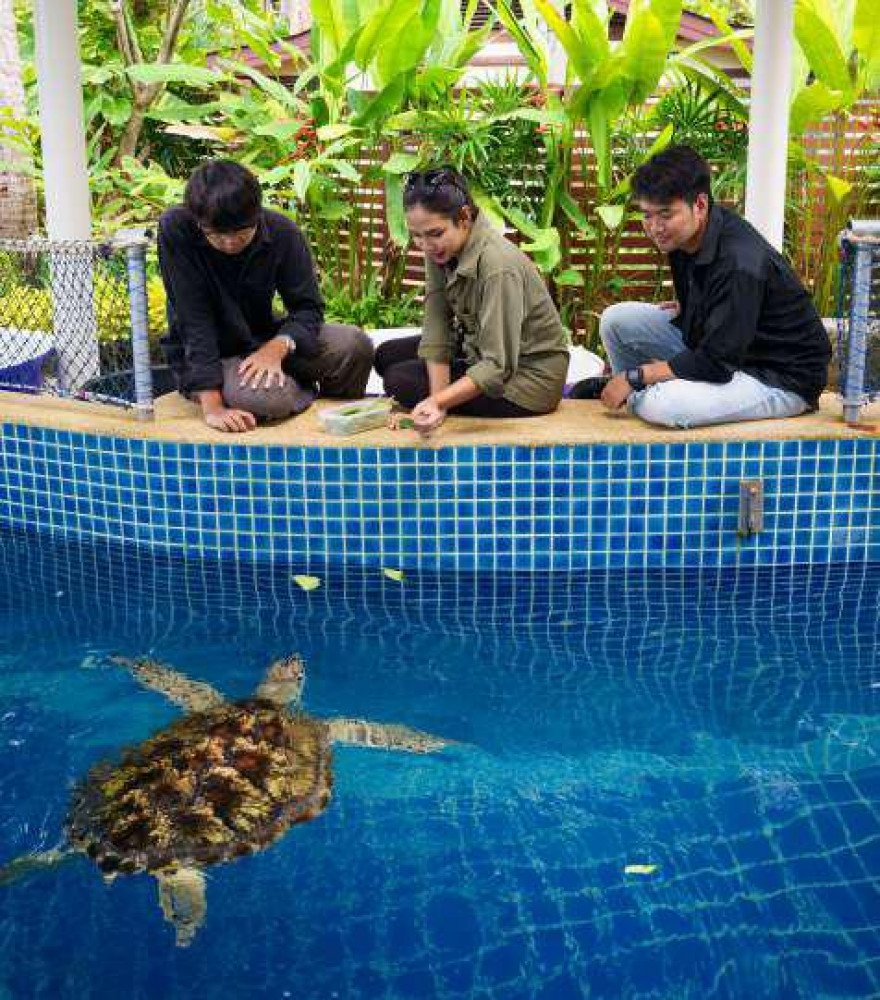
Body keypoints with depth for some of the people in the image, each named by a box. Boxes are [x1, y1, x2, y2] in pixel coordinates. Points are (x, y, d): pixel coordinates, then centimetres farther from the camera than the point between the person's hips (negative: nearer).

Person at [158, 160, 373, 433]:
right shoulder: (175, 229, -23)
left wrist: (277, 347, -31)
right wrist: (212, 407, -32)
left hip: (264, 340, 3)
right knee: (267, 397, -34)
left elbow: (307, 306, -9)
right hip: (201, 358, -3)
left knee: (355, 344, -19)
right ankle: (306, 389, 4)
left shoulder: (281, 231, -14)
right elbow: (193, 320, -26)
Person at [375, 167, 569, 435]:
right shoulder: (439, 248, -8)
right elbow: (437, 325, -12)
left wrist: (437, 402, -46)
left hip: (528, 375, -8)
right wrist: (437, 404, -22)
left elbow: (498, 367, -34)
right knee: (386, 356, 7)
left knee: (399, 381, -11)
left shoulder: (499, 266, -31)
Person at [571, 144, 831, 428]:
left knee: (662, 406, -33)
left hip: (783, 380, -8)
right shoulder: (684, 235, -3)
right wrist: (684, 308, 1)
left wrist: (635, 376, -23)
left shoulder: (740, 264, -30)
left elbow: (716, 363, -29)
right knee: (617, 320, -3)